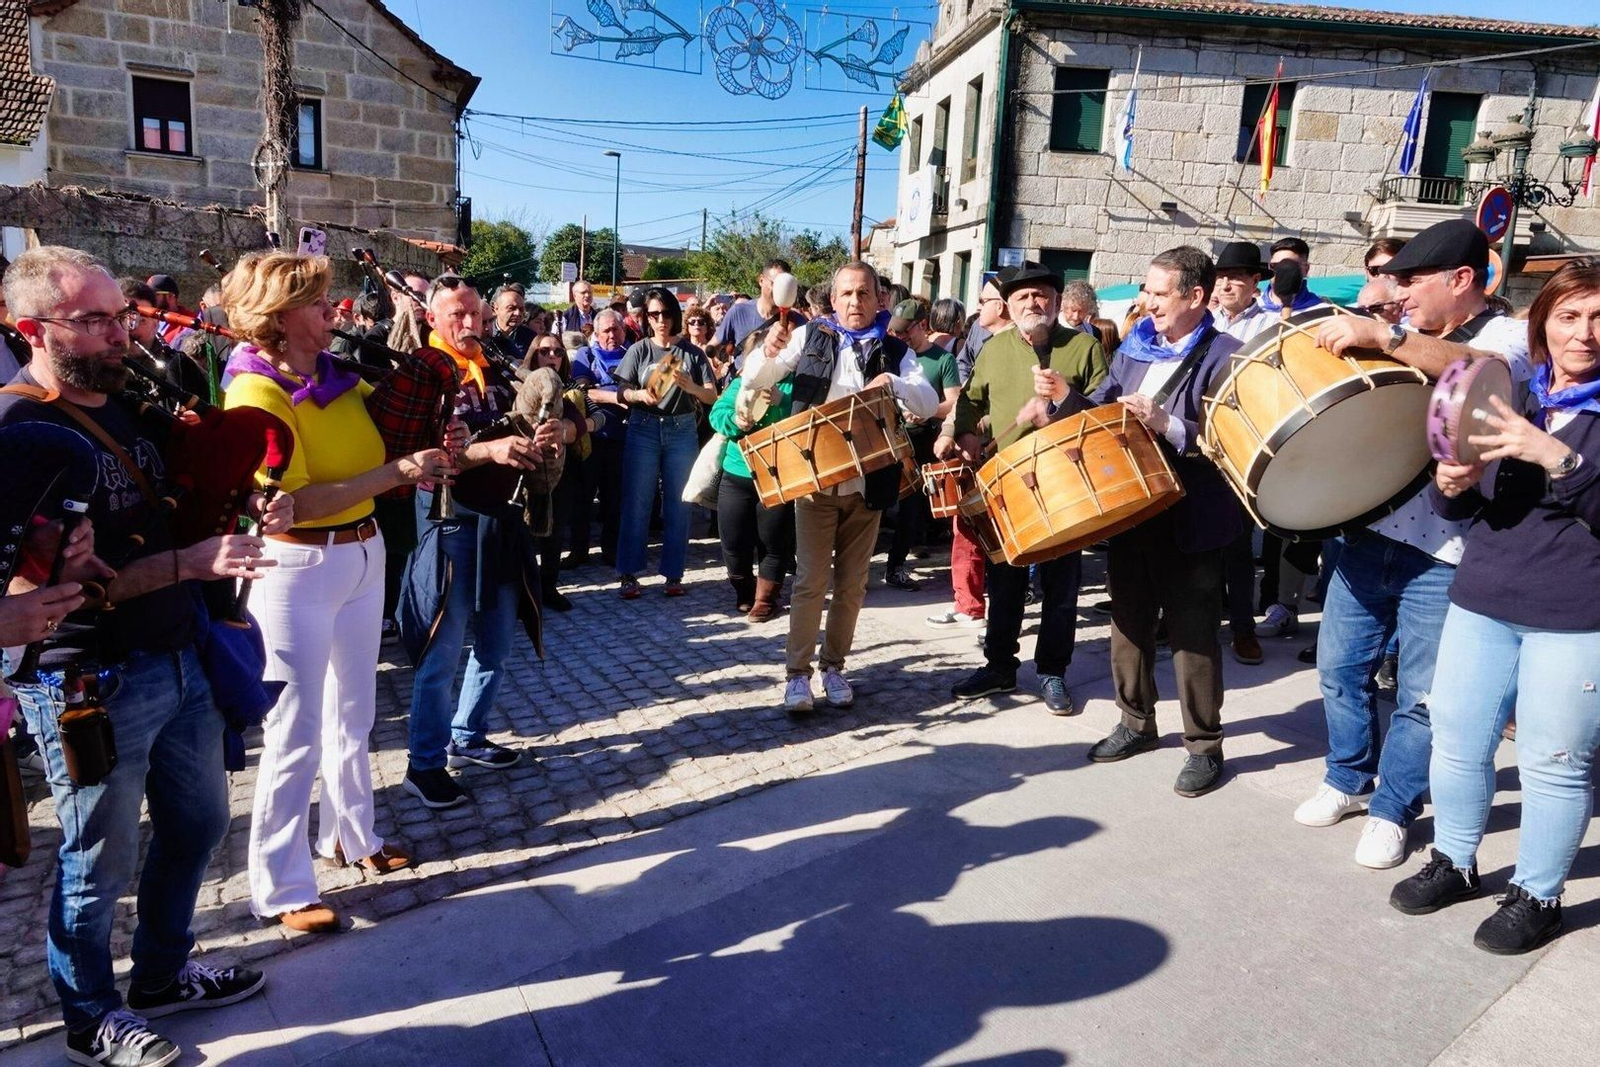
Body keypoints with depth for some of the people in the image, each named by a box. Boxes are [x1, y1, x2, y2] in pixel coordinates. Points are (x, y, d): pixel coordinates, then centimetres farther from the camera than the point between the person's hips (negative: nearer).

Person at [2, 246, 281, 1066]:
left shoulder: (124, 400, 7)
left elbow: (172, 511, 18)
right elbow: (66, 577, -23)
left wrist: (245, 513, -2)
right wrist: (191, 561, -33)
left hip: (178, 658, 8)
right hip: (91, 682, -8)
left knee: (197, 823, 21)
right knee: (101, 862, 10)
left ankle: (162, 973, 42)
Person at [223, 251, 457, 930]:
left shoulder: (339, 376, 4)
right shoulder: (256, 394, -17)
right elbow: (298, 503, -24)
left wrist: (430, 449, -10)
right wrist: (395, 473, -25)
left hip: (363, 554, 7)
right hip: (297, 568, -7)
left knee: (353, 713, 20)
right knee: (297, 733, 3)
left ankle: (349, 834, 39)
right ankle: (282, 888, 19)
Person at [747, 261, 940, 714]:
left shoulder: (895, 351, 4)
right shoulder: (809, 336, 2)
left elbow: (930, 404, -6)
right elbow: (753, 380, 1)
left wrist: (896, 383, -25)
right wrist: (769, 352, -21)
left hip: (867, 484, 2)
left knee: (852, 584, 10)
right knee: (810, 581, -3)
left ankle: (833, 667, 24)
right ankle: (798, 672, 7)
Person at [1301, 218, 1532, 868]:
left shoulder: (1507, 336, -5)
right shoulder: (1404, 343, 12)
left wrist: (1380, 335, -35)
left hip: (1446, 553, -6)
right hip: (1370, 532, 6)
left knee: (1421, 694, 5)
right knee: (1340, 666, 13)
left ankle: (1392, 810, 22)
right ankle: (1348, 779, 34)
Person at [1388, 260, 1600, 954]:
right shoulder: (1509, 393, 9)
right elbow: (1455, 505, 12)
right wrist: (1452, 485, -10)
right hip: (1480, 601, 4)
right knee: (1456, 741, 10)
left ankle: (1538, 895, 22)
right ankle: (1454, 863, 30)